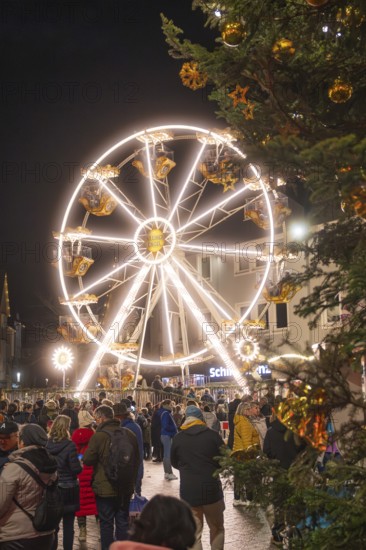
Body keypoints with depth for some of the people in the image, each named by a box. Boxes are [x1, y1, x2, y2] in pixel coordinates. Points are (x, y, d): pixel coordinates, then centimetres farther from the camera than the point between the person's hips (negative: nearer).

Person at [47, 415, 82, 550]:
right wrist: (80, 465, 5)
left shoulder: (47, 444, -4)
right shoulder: (69, 445, -17)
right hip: (68, 489, -4)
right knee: (68, 525, 7)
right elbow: (76, 469, -16)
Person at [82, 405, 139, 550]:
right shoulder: (129, 434, -1)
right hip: (126, 488, 5)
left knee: (106, 523, 7)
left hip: (106, 488, -5)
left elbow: (87, 460, -11)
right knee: (122, 522, 15)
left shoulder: (99, 436, -18)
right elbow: (136, 460, 10)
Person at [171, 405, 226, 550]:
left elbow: (175, 463, 12)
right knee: (217, 528, 19)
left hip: (188, 491, 1)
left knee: (193, 534, 6)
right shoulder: (213, 435, -7)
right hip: (212, 489, 0)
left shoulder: (178, 438, -3)